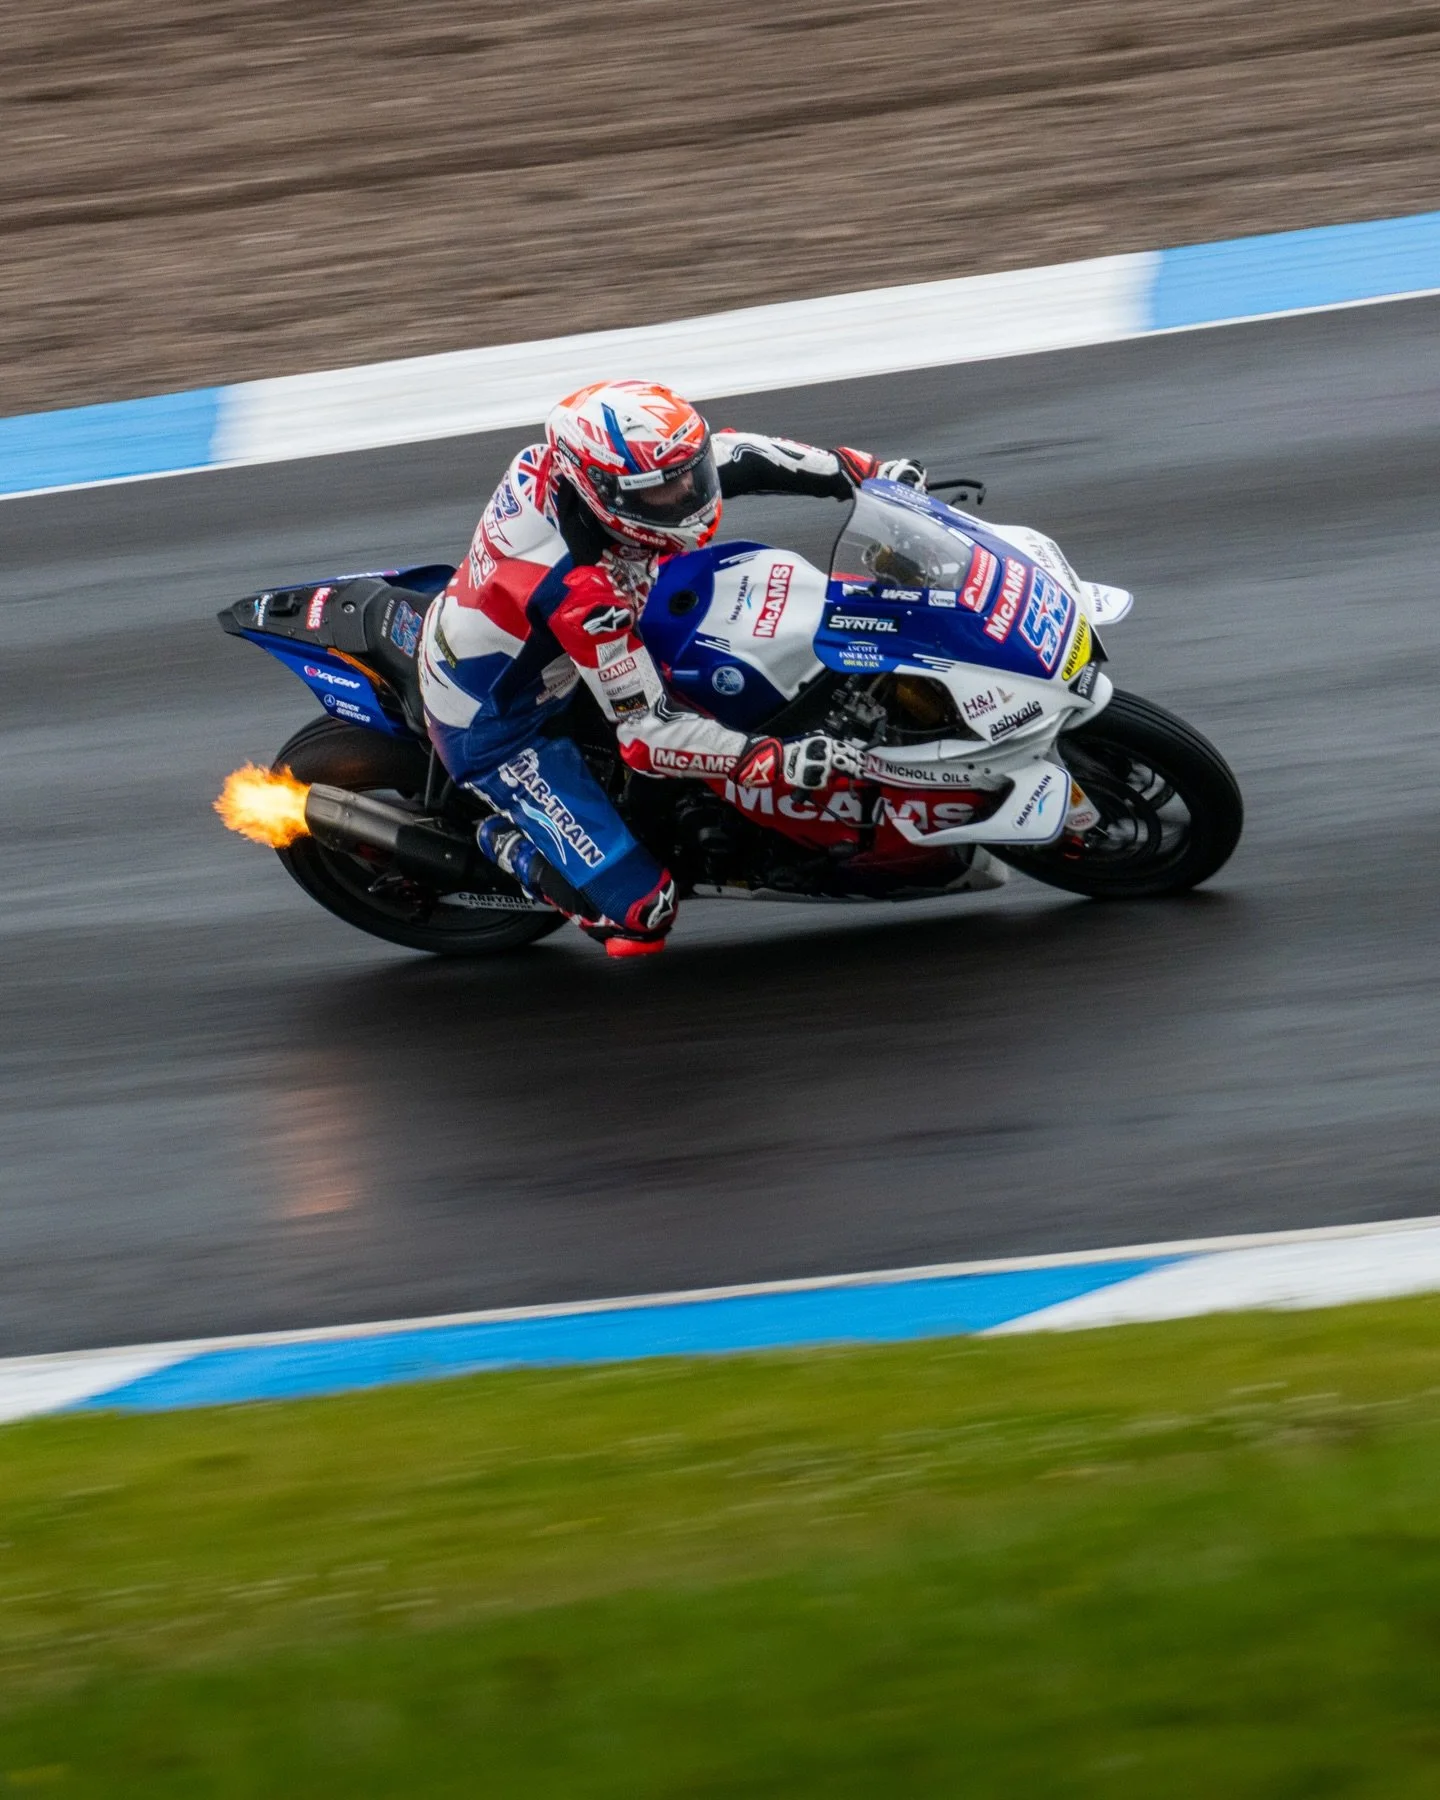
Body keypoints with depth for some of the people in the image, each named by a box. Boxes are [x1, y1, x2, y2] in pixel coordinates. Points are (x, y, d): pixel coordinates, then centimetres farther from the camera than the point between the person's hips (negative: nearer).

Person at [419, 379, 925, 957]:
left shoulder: (574, 458, -18)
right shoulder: (583, 593, -40)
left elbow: (729, 454, -4)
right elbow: (646, 732, -34)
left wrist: (864, 472, -8)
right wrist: (776, 761, -41)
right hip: (495, 731, -9)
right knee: (638, 913, -16)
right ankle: (509, 843, 9)